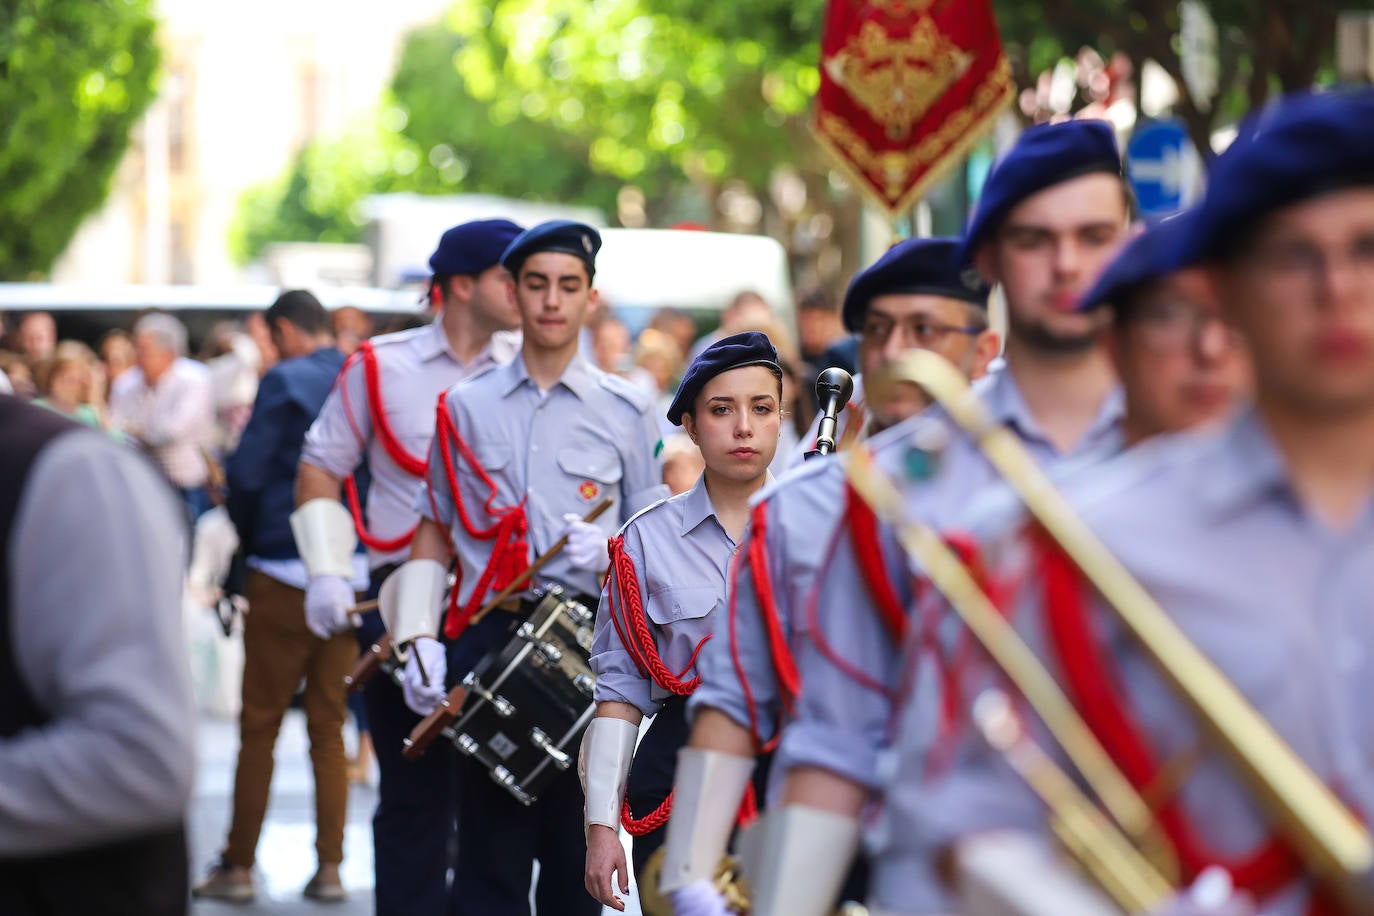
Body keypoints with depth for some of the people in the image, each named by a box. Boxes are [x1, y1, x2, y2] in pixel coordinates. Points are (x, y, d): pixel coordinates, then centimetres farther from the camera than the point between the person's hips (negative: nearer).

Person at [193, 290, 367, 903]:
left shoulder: (284, 382, -9)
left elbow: (246, 474, -10)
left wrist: (249, 537, 8)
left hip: (285, 575, -5)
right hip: (353, 575, 5)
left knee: (259, 725, 4)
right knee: (329, 726, 11)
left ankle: (238, 866, 8)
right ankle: (329, 867, 10)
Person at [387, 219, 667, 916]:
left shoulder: (624, 411, 7)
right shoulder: (467, 407, 11)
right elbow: (434, 530, 12)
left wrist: (609, 551, -12)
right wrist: (420, 638, 1)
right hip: (486, 632, 1)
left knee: (576, 841, 2)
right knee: (492, 838, -1)